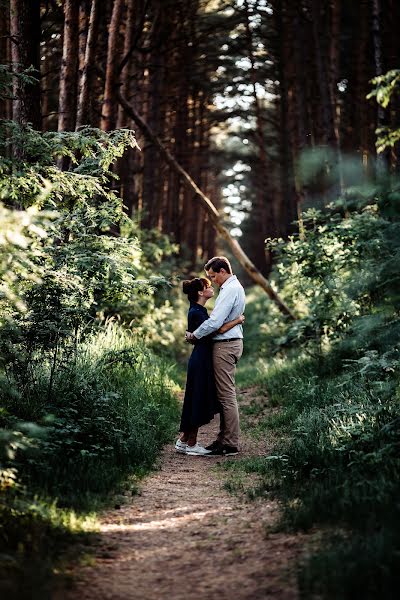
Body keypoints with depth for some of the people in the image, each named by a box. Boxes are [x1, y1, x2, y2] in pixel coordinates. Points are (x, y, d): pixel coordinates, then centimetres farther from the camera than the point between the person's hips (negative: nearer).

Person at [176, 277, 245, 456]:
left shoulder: (200, 310, 14)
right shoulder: (196, 312, -17)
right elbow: (219, 329, -24)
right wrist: (238, 320, -13)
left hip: (202, 359, 10)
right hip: (201, 359, -10)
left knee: (197, 401, 12)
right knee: (198, 401, -3)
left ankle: (184, 441, 18)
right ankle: (191, 444, 4)